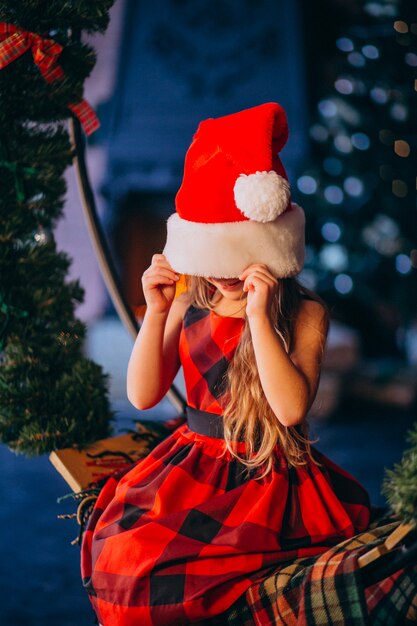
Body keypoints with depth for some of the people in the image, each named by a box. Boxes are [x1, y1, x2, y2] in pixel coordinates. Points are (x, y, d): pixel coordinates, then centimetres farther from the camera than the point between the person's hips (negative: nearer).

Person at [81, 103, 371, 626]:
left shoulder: (304, 314, -6)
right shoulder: (191, 304, 5)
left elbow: (291, 407, -19)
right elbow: (142, 395, 2)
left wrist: (259, 317, -23)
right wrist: (156, 313, -8)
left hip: (268, 477, -4)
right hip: (190, 463, 5)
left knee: (146, 565, -24)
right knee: (115, 549, -20)